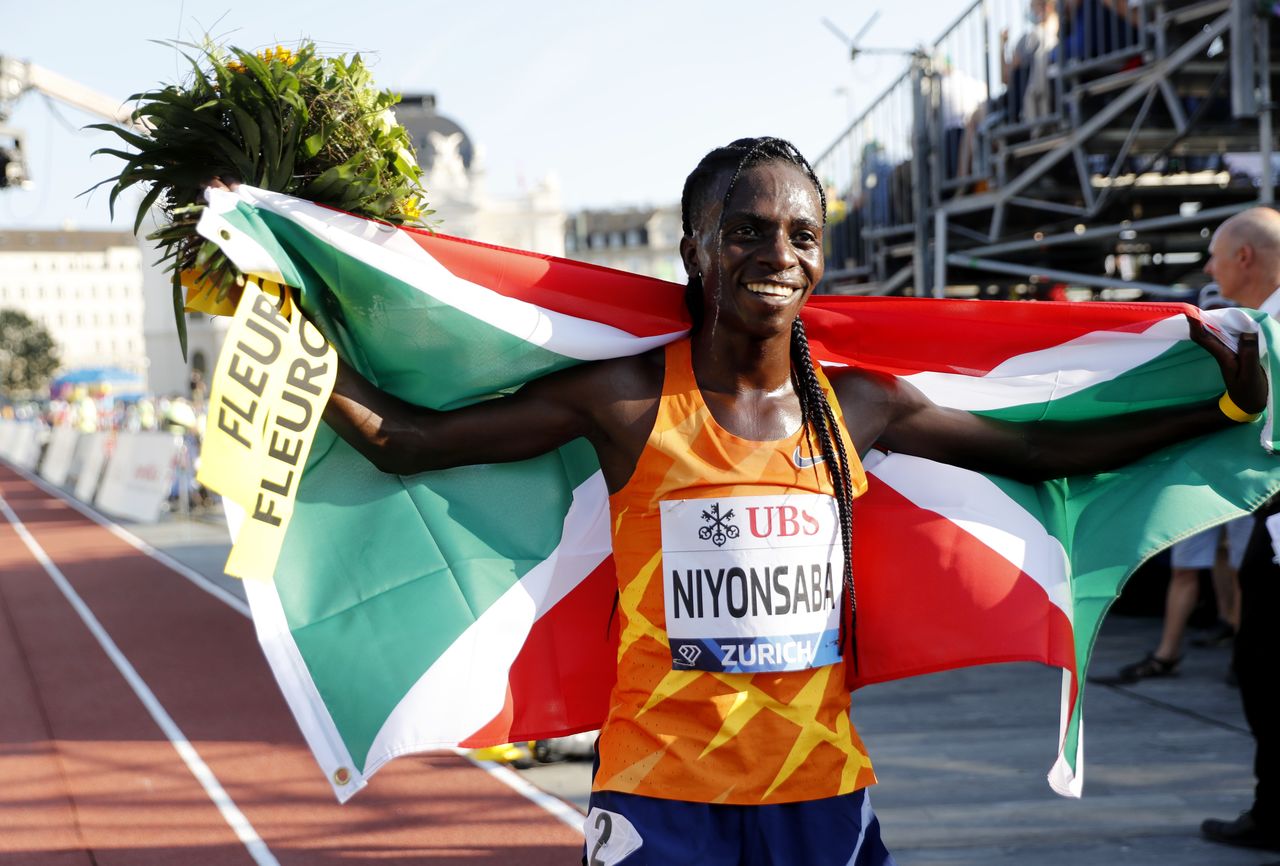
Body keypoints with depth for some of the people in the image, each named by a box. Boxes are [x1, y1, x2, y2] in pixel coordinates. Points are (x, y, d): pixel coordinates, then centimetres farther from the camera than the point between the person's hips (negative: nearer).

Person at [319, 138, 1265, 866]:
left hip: (823, 790, 3)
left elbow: (1036, 451, 15)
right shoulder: (628, 397, -6)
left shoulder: (859, 403, 4)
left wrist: (1222, 409, 14)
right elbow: (407, 441, -3)